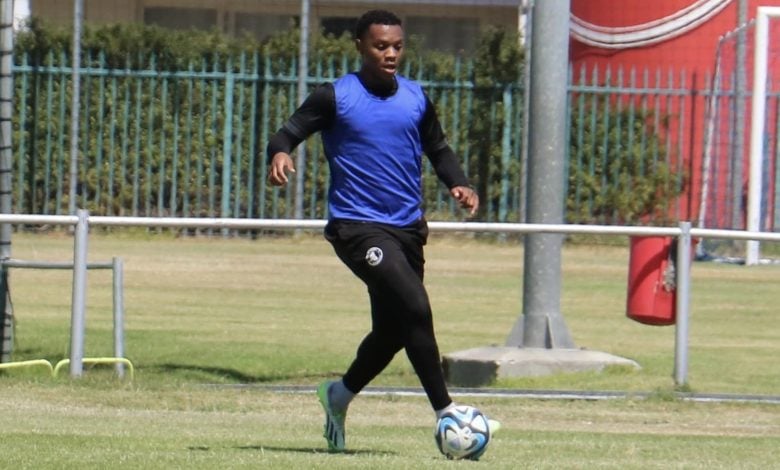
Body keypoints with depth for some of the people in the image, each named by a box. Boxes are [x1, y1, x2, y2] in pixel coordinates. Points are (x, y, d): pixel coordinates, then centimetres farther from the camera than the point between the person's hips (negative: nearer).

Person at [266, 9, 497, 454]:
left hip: (408, 228, 6)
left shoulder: (416, 98, 10)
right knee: (415, 307, -22)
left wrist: (459, 184, 4)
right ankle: (446, 412, -17)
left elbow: (438, 149, 22)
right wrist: (280, 153, -29)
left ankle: (339, 395, 36)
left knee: (393, 329, 11)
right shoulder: (336, 97, -5)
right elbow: (290, 132, -6)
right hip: (358, 227, -6)